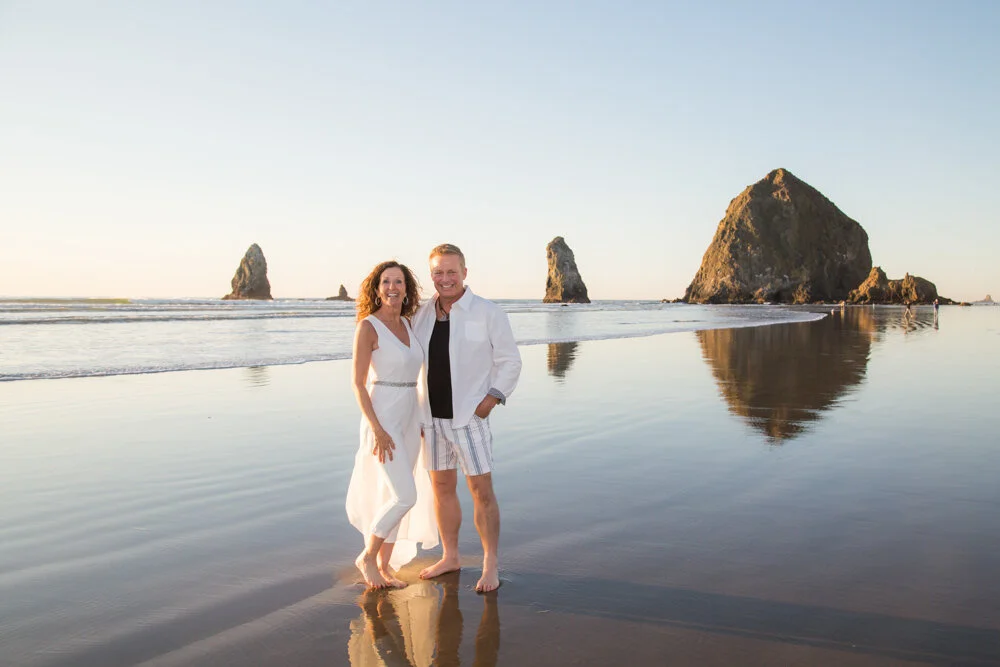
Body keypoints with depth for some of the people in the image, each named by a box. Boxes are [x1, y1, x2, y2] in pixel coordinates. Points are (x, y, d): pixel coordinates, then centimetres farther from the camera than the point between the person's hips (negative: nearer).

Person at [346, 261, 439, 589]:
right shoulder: (367, 327, -12)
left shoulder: (406, 324, 9)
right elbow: (358, 383, -14)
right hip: (382, 418, -7)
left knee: (393, 497, 11)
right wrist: (376, 429, -20)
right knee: (405, 497, -13)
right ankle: (367, 557, 9)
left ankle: (384, 566, 24)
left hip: (408, 418, 7)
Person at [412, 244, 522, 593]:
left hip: (469, 416, -5)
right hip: (432, 417, 5)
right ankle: (450, 556, 27)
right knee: (442, 488, 13)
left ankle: (491, 564, 10)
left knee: (482, 491, -3)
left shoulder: (487, 312, -6)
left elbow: (510, 360, -3)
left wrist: (492, 398, -14)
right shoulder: (422, 315, 7)